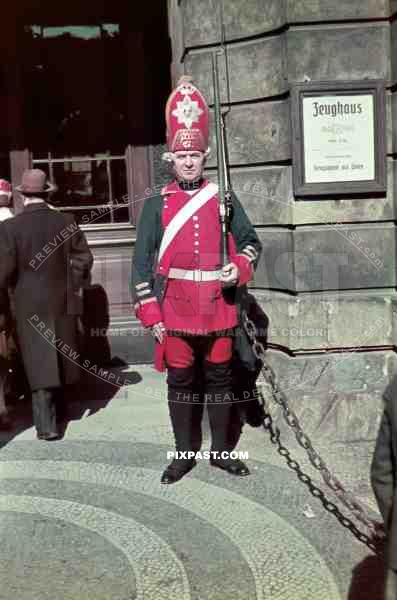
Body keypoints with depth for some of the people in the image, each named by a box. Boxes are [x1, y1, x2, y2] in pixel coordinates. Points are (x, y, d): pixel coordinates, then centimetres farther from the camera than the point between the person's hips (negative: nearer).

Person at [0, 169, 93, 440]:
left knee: (39, 362, 4)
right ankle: (57, 406, 36)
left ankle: (46, 424, 4)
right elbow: (84, 259, -1)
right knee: (60, 357, 19)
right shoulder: (66, 222, -5)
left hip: (30, 305, -3)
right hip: (62, 301, 3)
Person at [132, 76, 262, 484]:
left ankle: (220, 450, 27)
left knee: (219, 379, 11)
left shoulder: (223, 199, 4)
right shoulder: (156, 205, 0)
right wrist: (151, 314, -6)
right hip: (176, 312, -1)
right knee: (180, 383, 9)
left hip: (218, 309, 1)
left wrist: (240, 269, -10)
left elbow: (251, 242, 11)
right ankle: (184, 453, 24)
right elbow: (142, 262, -1)